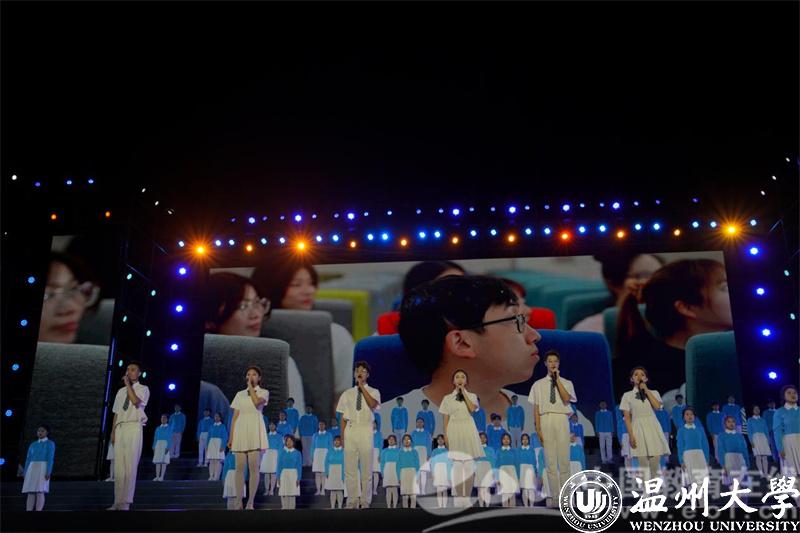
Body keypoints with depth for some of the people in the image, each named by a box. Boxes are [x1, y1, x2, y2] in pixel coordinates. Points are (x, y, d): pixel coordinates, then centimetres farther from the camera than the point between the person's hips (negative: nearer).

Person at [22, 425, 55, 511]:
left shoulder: (50, 444, 4)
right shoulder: (32, 445, 20)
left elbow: (50, 458, -6)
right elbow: (28, 460, 15)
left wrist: (48, 472, -17)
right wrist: (25, 474, 6)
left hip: (43, 469, -5)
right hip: (32, 469, 5)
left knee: (40, 492, -14)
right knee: (30, 493, -3)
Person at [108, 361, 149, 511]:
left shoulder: (143, 389, 4)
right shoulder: (121, 391, 20)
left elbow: (136, 401, -18)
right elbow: (116, 413, 18)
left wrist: (128, 384, -11)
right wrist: (113, 431, 9)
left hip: (133, 428, -6)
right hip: (119, 428, 6)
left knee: (130, 466, -8)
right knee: (118, 466, 3)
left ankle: (125, 503, -8)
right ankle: (118, 502, 7)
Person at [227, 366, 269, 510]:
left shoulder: (264, 392, 8)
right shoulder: (240, 394, 16)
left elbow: (257, 402, -15)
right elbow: (235, 416, 12)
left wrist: (251, 386, -4)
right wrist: (231, 436, 5)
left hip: (254, 429, -3)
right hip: (240, 430, 3)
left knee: (253, 466, -6)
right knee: (240, 467, 1)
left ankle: (250, 501, -3)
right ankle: (239, 501, 5)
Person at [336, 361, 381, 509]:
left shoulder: (373, 392, 5)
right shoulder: (347, 393, 11)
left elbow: (373, 405, -17)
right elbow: (343, 417, 10)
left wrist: (362, 387, -16)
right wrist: (342, 436, 3)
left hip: (365, 430, -2)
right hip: (350, 429, 2)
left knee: (366, 467, 2)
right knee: (350, 468, 4)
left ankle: (365, 501, 11)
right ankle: (351, 501, 13)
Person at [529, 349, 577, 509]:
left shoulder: (566, 383, 9)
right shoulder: (538, 384, 9)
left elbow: (566, 399, -10)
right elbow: (536, 408, 5)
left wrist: (558, 380, -9)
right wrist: (538, 428, -4)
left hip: (561, 420, 0)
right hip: (546, 420, 0)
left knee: (564, 459, 0)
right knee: (550, 461, 2)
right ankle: (554, 497, 7)